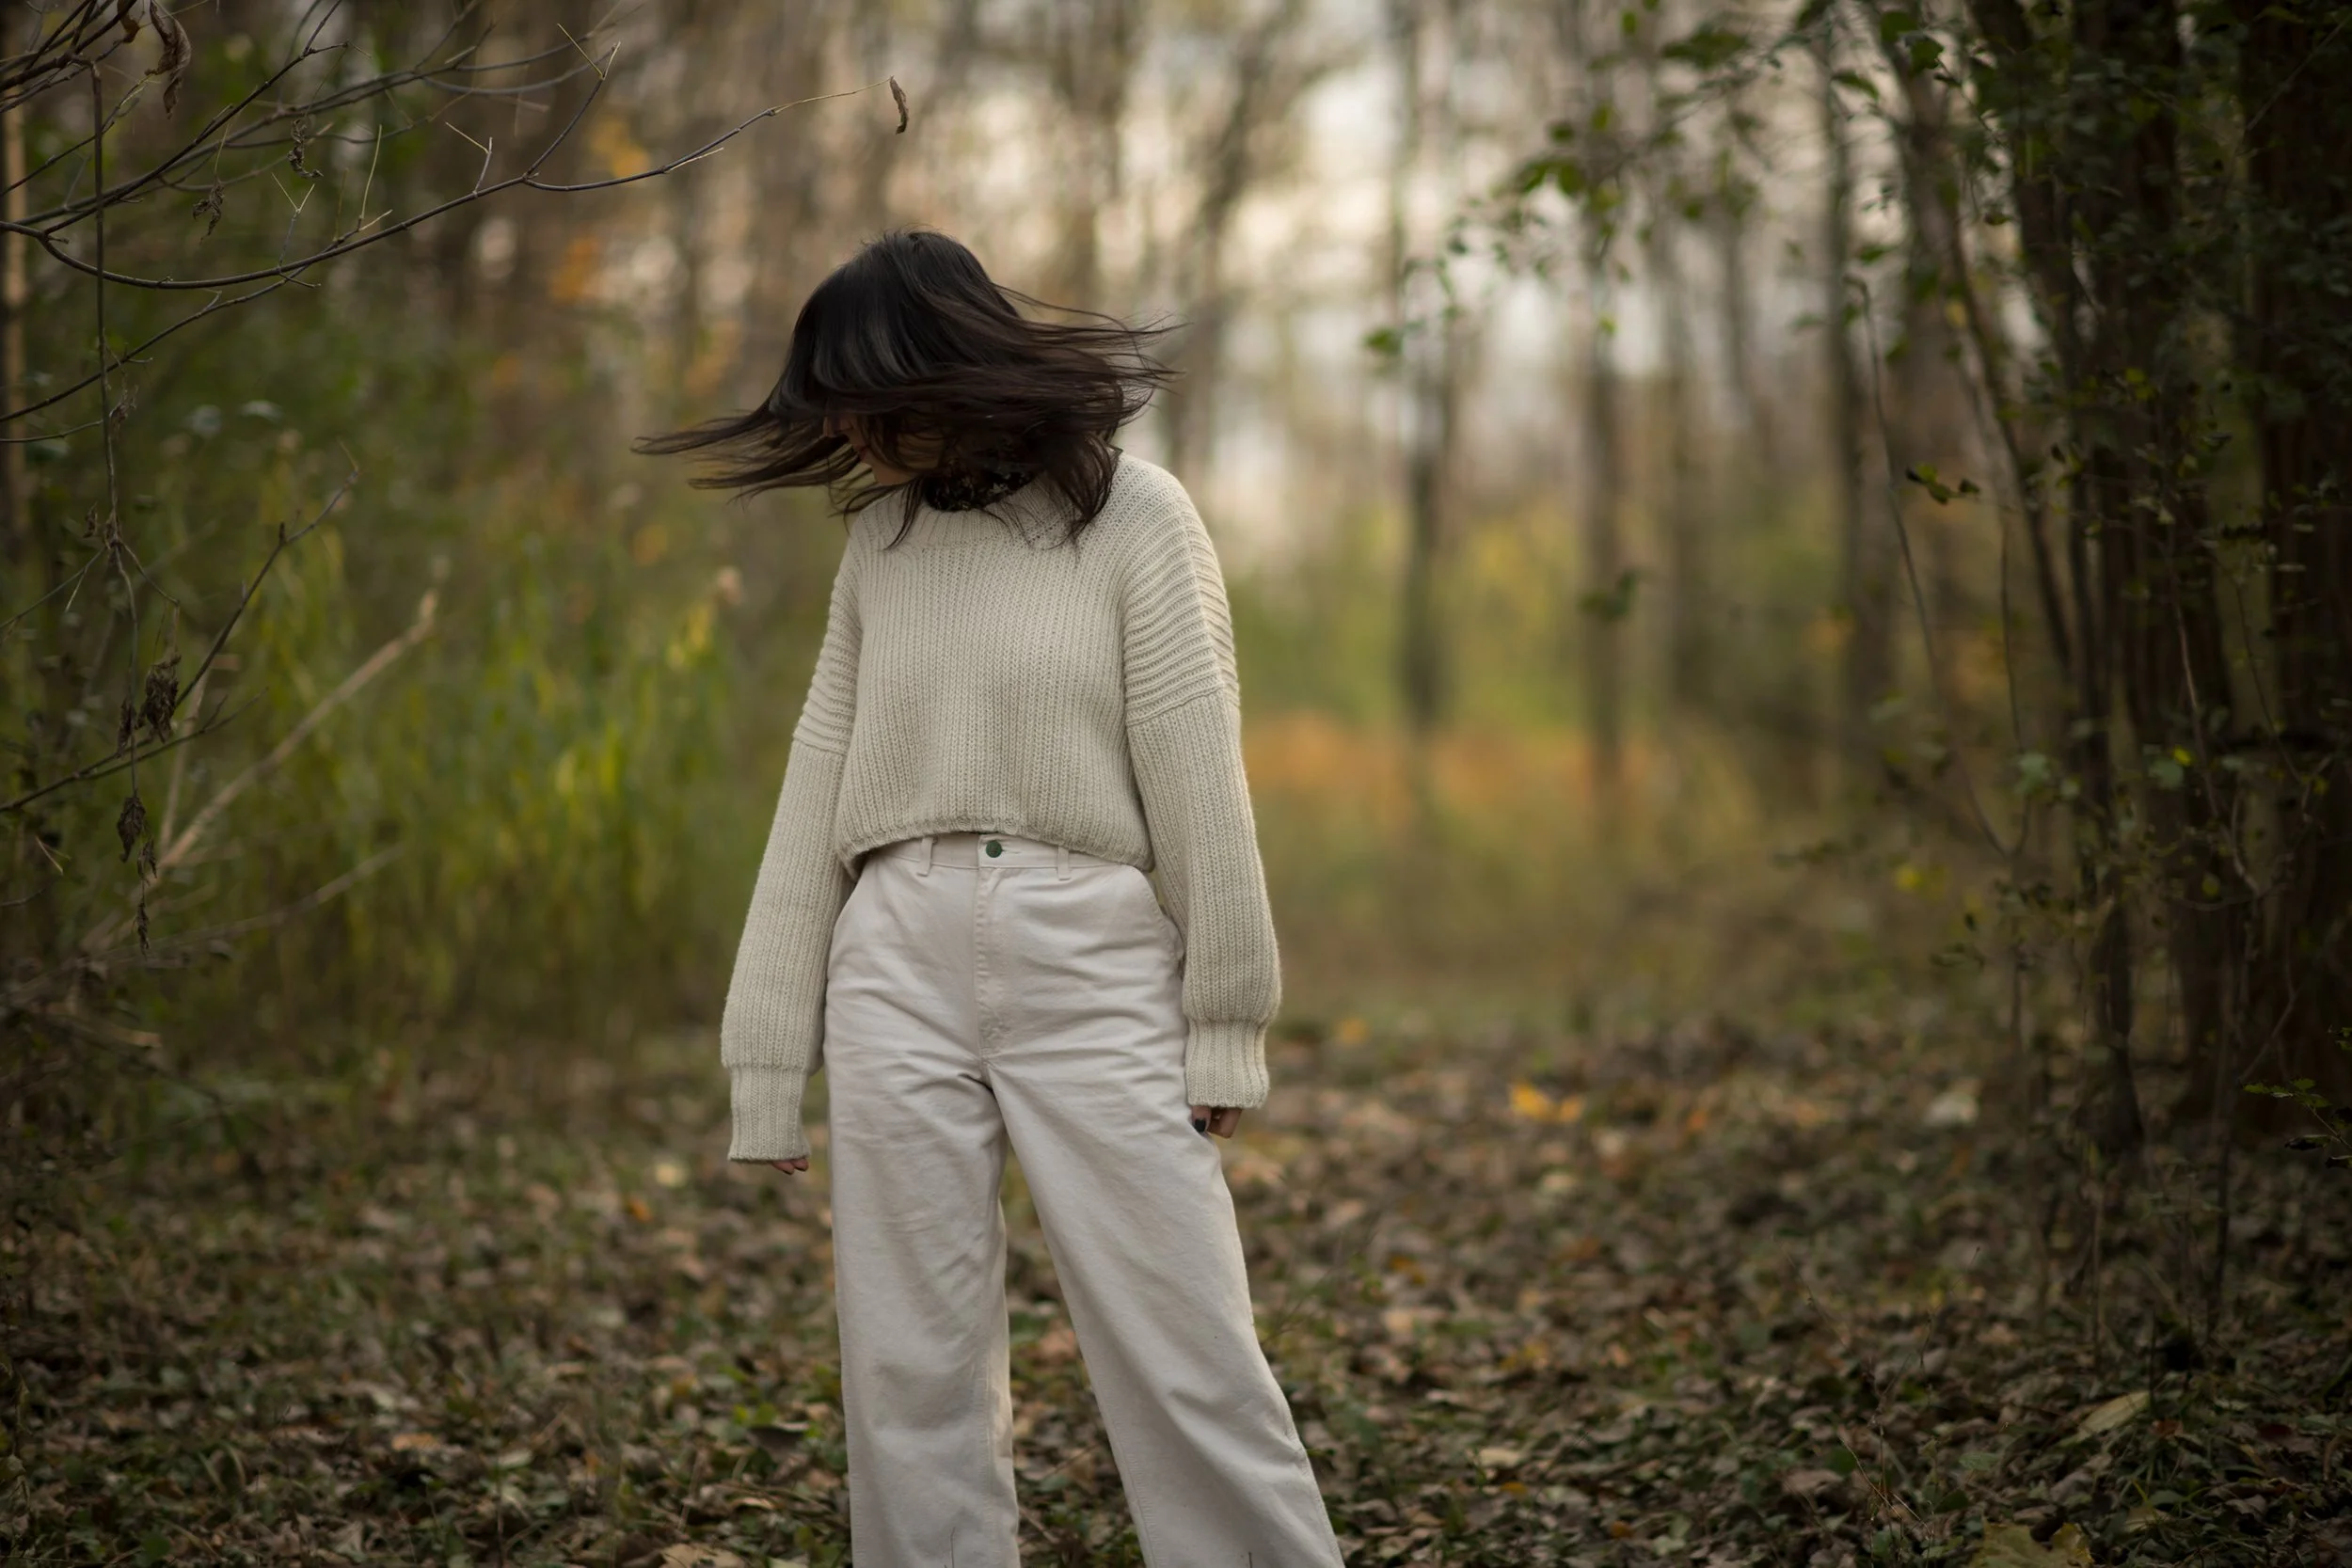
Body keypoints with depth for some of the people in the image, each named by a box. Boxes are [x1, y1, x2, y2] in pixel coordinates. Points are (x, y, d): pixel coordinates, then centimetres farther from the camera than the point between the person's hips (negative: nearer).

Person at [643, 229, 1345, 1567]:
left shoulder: (1132, 516, 1)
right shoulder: (883, 538, 13)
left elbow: (1197, 778, -2)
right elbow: (821, 788, 11)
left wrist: (1222, 1021, -7)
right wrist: (768, 1065, 7)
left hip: (1089, 960, -4)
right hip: (897, 966, 4)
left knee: (1188, 1358, -4)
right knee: (912, 1368, 4)